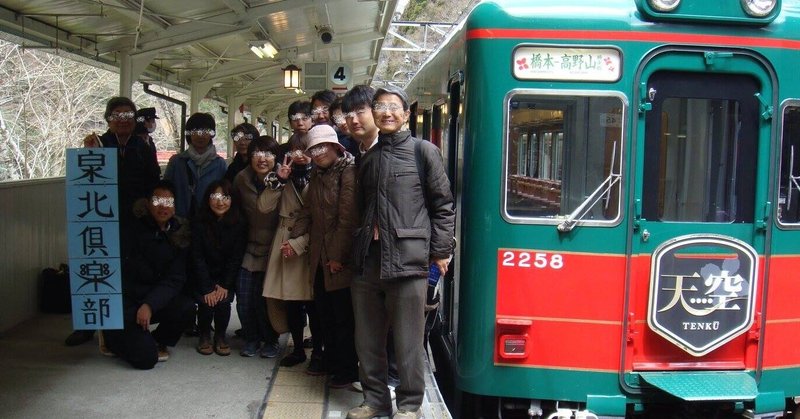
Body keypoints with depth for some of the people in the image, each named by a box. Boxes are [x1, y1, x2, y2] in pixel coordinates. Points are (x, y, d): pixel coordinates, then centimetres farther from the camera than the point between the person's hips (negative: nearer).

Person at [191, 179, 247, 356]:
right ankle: (204, 335, 6)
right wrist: (207, 289, -19)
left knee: (223, 300, -22)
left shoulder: (239, 223, -9)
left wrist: (225, 285, -15)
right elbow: (198, 257, -12)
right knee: (206, 301, -22)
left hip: (226, 276, 0)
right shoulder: (200, 222, -11)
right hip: (204, 276, 0)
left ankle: (220, 335, 4)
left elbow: (236, 257, -8)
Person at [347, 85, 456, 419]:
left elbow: (442, 205, 1)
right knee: (368, 338, 10)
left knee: (408, 340, -1)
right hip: (368, 259, 5)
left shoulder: (423, 151, 3)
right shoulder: (368, 158, 18)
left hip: (408, 259, -5)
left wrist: (441, 251, -4)